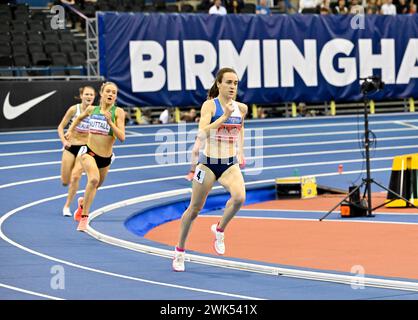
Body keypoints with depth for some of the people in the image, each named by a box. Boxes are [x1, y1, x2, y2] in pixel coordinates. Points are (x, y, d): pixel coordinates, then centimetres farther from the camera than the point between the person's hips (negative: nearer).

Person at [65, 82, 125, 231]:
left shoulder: (118, 112, -9)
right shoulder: (92, 109, 0)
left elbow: (121, 137, -18)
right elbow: (80, 118, 25)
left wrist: (110, 122, -27)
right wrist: (70, 130, 18)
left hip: (106, 157, 1)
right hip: (89, 152, -1)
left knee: (95, 186, 22)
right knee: (94, 179, -30)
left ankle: (83, 202, 57)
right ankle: (84, 216, -21)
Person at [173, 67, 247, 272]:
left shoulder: (241, 108, 4)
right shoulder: (210, 105, -11)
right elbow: (202, 133, -25)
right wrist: (224, 116, -28)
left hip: (230, 164, 3)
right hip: (209, 163, -3)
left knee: (239, 196, -27)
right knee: (194, 209, 7)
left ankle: (219, 229, 1)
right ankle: (179, 251, 26)